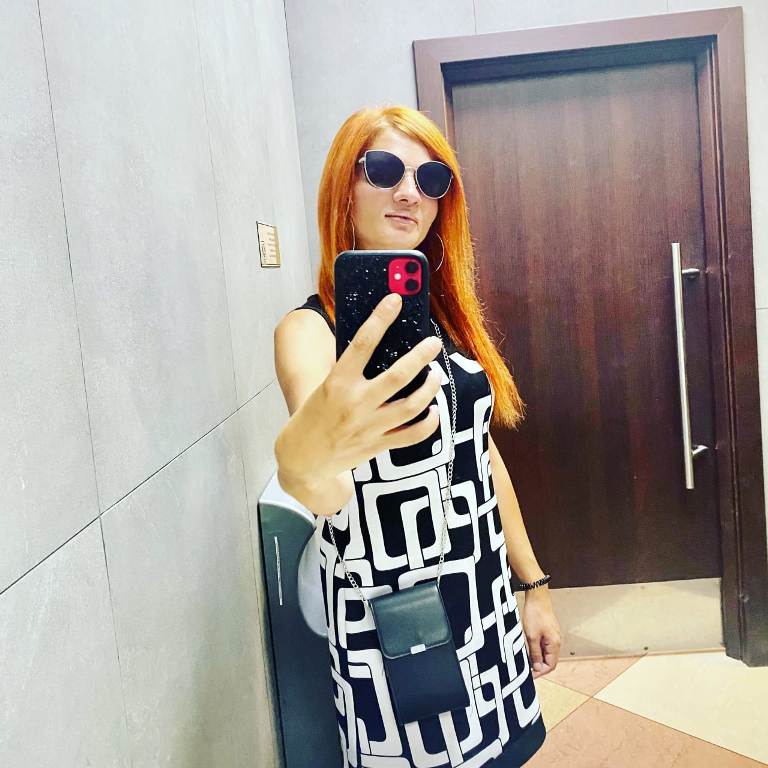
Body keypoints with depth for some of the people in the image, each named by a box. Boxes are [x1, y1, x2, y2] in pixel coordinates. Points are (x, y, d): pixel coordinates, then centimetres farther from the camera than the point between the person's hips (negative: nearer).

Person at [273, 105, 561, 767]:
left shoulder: (447, 313, 3)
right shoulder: (311, 329, -17)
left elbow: (484, 453, 9)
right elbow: (320, 490, -37)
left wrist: (535, 585, 10)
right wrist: (304, 453, -60)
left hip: (489, 608, 6)